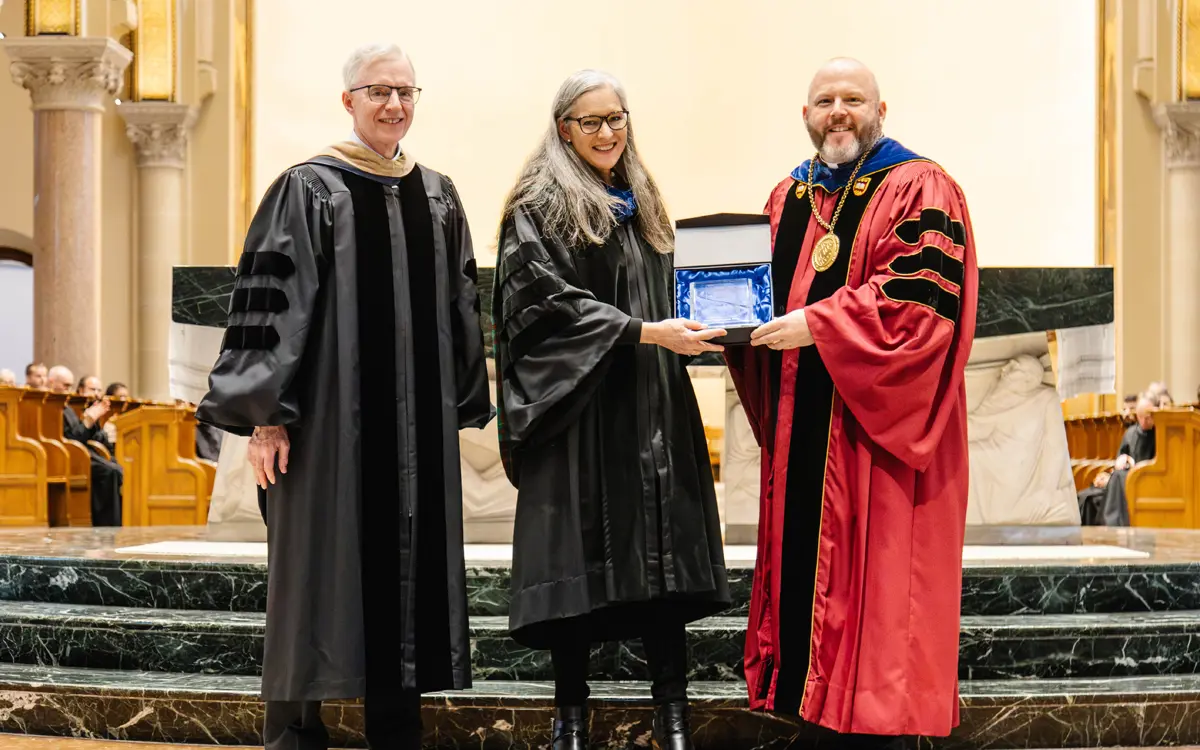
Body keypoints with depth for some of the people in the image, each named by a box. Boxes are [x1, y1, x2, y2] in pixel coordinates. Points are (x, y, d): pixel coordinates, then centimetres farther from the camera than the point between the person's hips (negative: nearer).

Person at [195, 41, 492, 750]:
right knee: (320, 574, -1)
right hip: (332, 419, -5)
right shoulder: (308, 189, -3)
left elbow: (460, 310, 16)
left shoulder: (438, 196, 12)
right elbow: (273, 301, -8)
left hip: (418, 420, 5)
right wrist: (266, 414, -14)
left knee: (408, 568, 8)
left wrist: (461, 410, 13)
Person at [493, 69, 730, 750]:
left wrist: (692, 329, 5)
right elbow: (549, 303, -14)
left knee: (664, 552, 1)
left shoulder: (641, 203, 18)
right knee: (583, 557, -3)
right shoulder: (540, 206, -4)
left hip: (653, 410, 6)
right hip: (580, 406, -6)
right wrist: (646, 333, -19)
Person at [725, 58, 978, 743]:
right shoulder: (787, 199, 17)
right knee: (804, 563, 7)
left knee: (873, 576, -5)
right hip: (799, 430, 6)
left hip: (878, 427, -6)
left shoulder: (920, 191, -4)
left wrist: (816, 325, -21)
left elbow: (925, 292, -17)